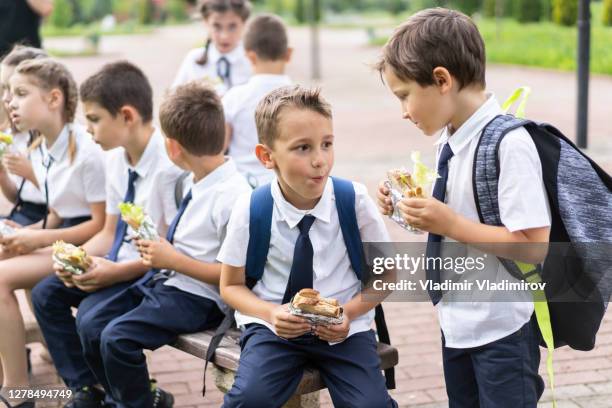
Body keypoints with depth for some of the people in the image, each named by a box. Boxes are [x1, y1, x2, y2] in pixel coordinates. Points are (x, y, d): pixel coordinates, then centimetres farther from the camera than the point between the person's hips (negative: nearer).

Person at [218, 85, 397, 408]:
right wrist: (271, 313, -16)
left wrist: (349, 313, -13)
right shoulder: (250, 210, -10)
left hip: (343, 327, 1)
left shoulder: (355, 200, -10)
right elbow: (231, 286, 3)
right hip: (274, 324, 0)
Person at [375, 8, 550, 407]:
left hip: (502, 329, -8)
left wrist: (450, 224, -25)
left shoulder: (509, 144, -23)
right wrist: (415, 208, -3)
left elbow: (535, 245, -26)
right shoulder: (450, 140, 1)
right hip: (457, 320, 8)